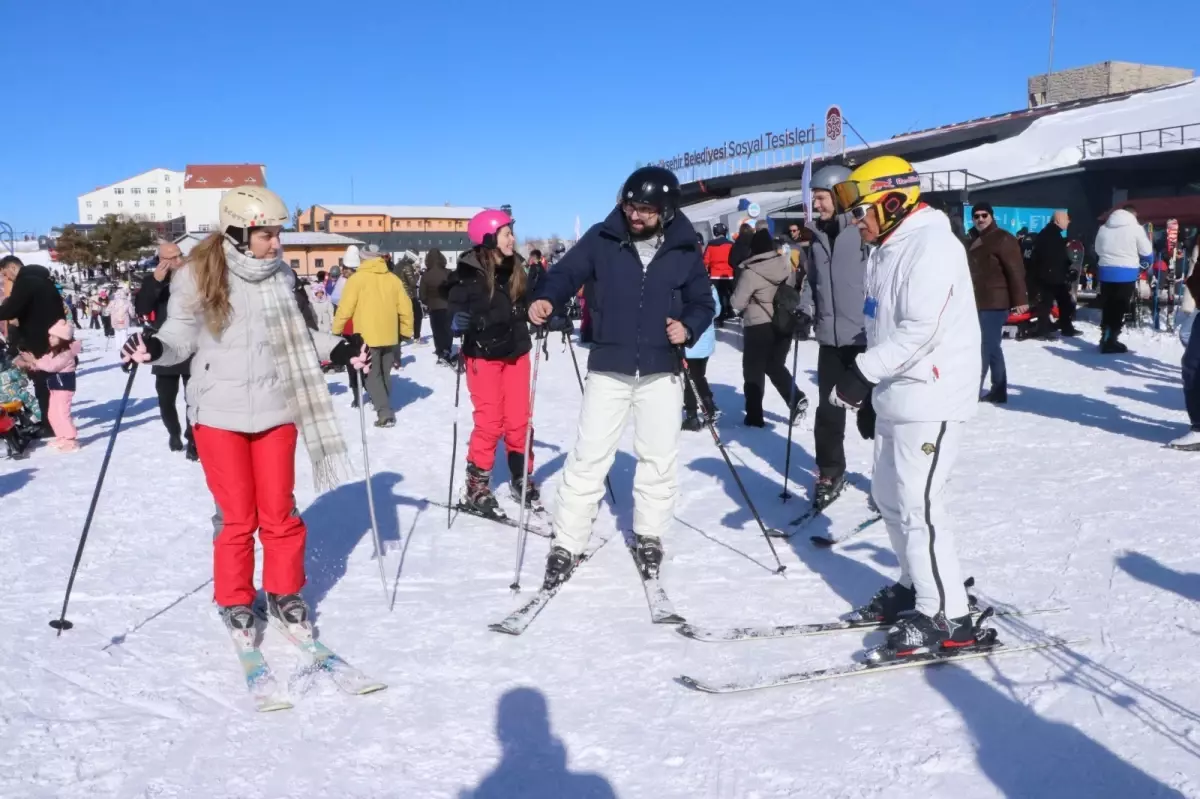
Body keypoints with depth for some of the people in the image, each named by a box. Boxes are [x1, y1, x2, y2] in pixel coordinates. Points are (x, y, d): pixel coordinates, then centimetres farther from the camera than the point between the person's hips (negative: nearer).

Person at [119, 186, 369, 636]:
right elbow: (182, 336, -3)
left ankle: (284, 594, 26)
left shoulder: (281, 276, 4)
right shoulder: (198, 275, -8)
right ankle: (235, 602, 23)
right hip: (219, 413, -3)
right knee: (237, 516, 3)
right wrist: (154, 348, -23)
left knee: (280, 512, 7)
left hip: (276, 410, 3)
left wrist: (340, 350, 4)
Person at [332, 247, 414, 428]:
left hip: (367, 336, -4)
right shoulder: (393, 279, 6)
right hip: (390, 336, 4)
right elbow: (405, 308, 5)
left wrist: (336, 331, 2)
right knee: (384, 374, 18)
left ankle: (385, 413, -13)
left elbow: (345, 308, -8)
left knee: (372, 376, -1)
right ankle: (383, 406, 28)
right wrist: (407, 331, 16)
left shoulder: (357, 279, -6)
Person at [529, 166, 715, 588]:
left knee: (659, 459, 11)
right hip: (608, 369, -1)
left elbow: (703, 301, 9)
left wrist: (689, 326, -12)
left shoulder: (685, 251, 1)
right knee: (588, 458, 0)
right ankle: (566, 544, 11)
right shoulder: (602, 239, -4)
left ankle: (649, 537, 30)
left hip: (661, 371, 2)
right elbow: (567, 272, -7)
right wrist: (546, 299, -28)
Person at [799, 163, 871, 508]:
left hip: (869, 337, -5)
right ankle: (830, 472, 25)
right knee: (828, 409, 9)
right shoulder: (818, 235, 10)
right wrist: (805, 311, 6)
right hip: (830, 338, 5)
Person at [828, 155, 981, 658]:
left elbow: (921, 329, -25)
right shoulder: (887, 251, 16)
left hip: (931, 399, -10)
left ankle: (946, 618, 1)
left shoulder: (931, 244, -15)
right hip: (897, 397, 10)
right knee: (889, 497, 16)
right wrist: (871, 392, 21)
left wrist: (864, 371, -23)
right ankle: (916, 587, 31)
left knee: (918, 505, -9)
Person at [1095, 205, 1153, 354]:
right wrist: (1148, 262, 20)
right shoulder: (1135, 228, -5)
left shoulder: (1104, 228, 10)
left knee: (1107, 307, 12)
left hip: (1106, 272, 5)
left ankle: (1105, 339, 17)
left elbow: (1097, 250, 16)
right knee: (1119, 309, -1)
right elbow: (1147, 252, 0)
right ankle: (1111, 342, -2)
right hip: (1126, 273, -5)